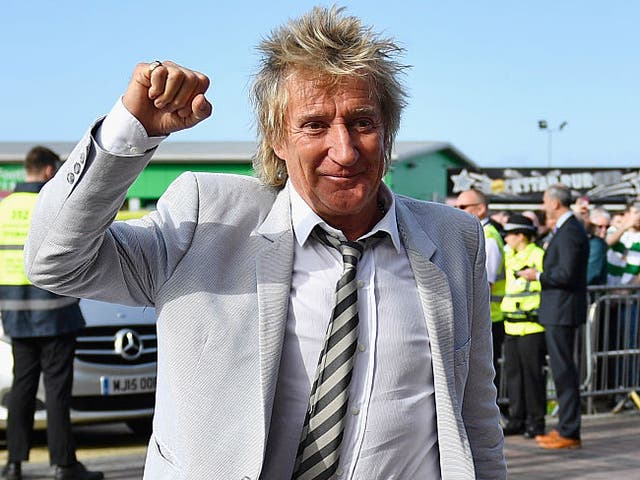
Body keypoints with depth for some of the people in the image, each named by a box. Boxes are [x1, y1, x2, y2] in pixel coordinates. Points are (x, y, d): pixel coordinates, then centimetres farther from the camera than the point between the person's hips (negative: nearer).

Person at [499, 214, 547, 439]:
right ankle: (517, 420, 18)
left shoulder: (538, 256, -10)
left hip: (532, 327, -8)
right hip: (512, 327, 8)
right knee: (513, 373, 10)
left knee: (533, 374, -2)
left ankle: (536, 422, 6)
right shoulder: (510, 257, 15)